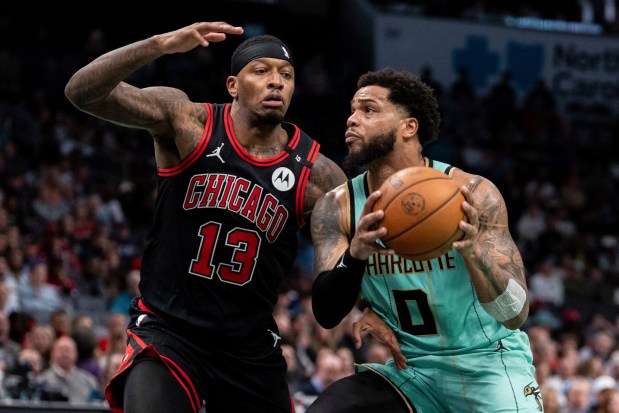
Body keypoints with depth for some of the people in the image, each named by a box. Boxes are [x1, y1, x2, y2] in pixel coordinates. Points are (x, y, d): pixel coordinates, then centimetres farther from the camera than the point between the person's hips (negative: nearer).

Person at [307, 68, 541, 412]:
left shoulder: (472, 194, -16)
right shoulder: (338, 207, -6)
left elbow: (515, 314, -20)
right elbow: (326, 315, -13)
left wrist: (473, 252, -40)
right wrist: (355, 255, -33)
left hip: (487, 364, -3)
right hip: (409, 368, 3)